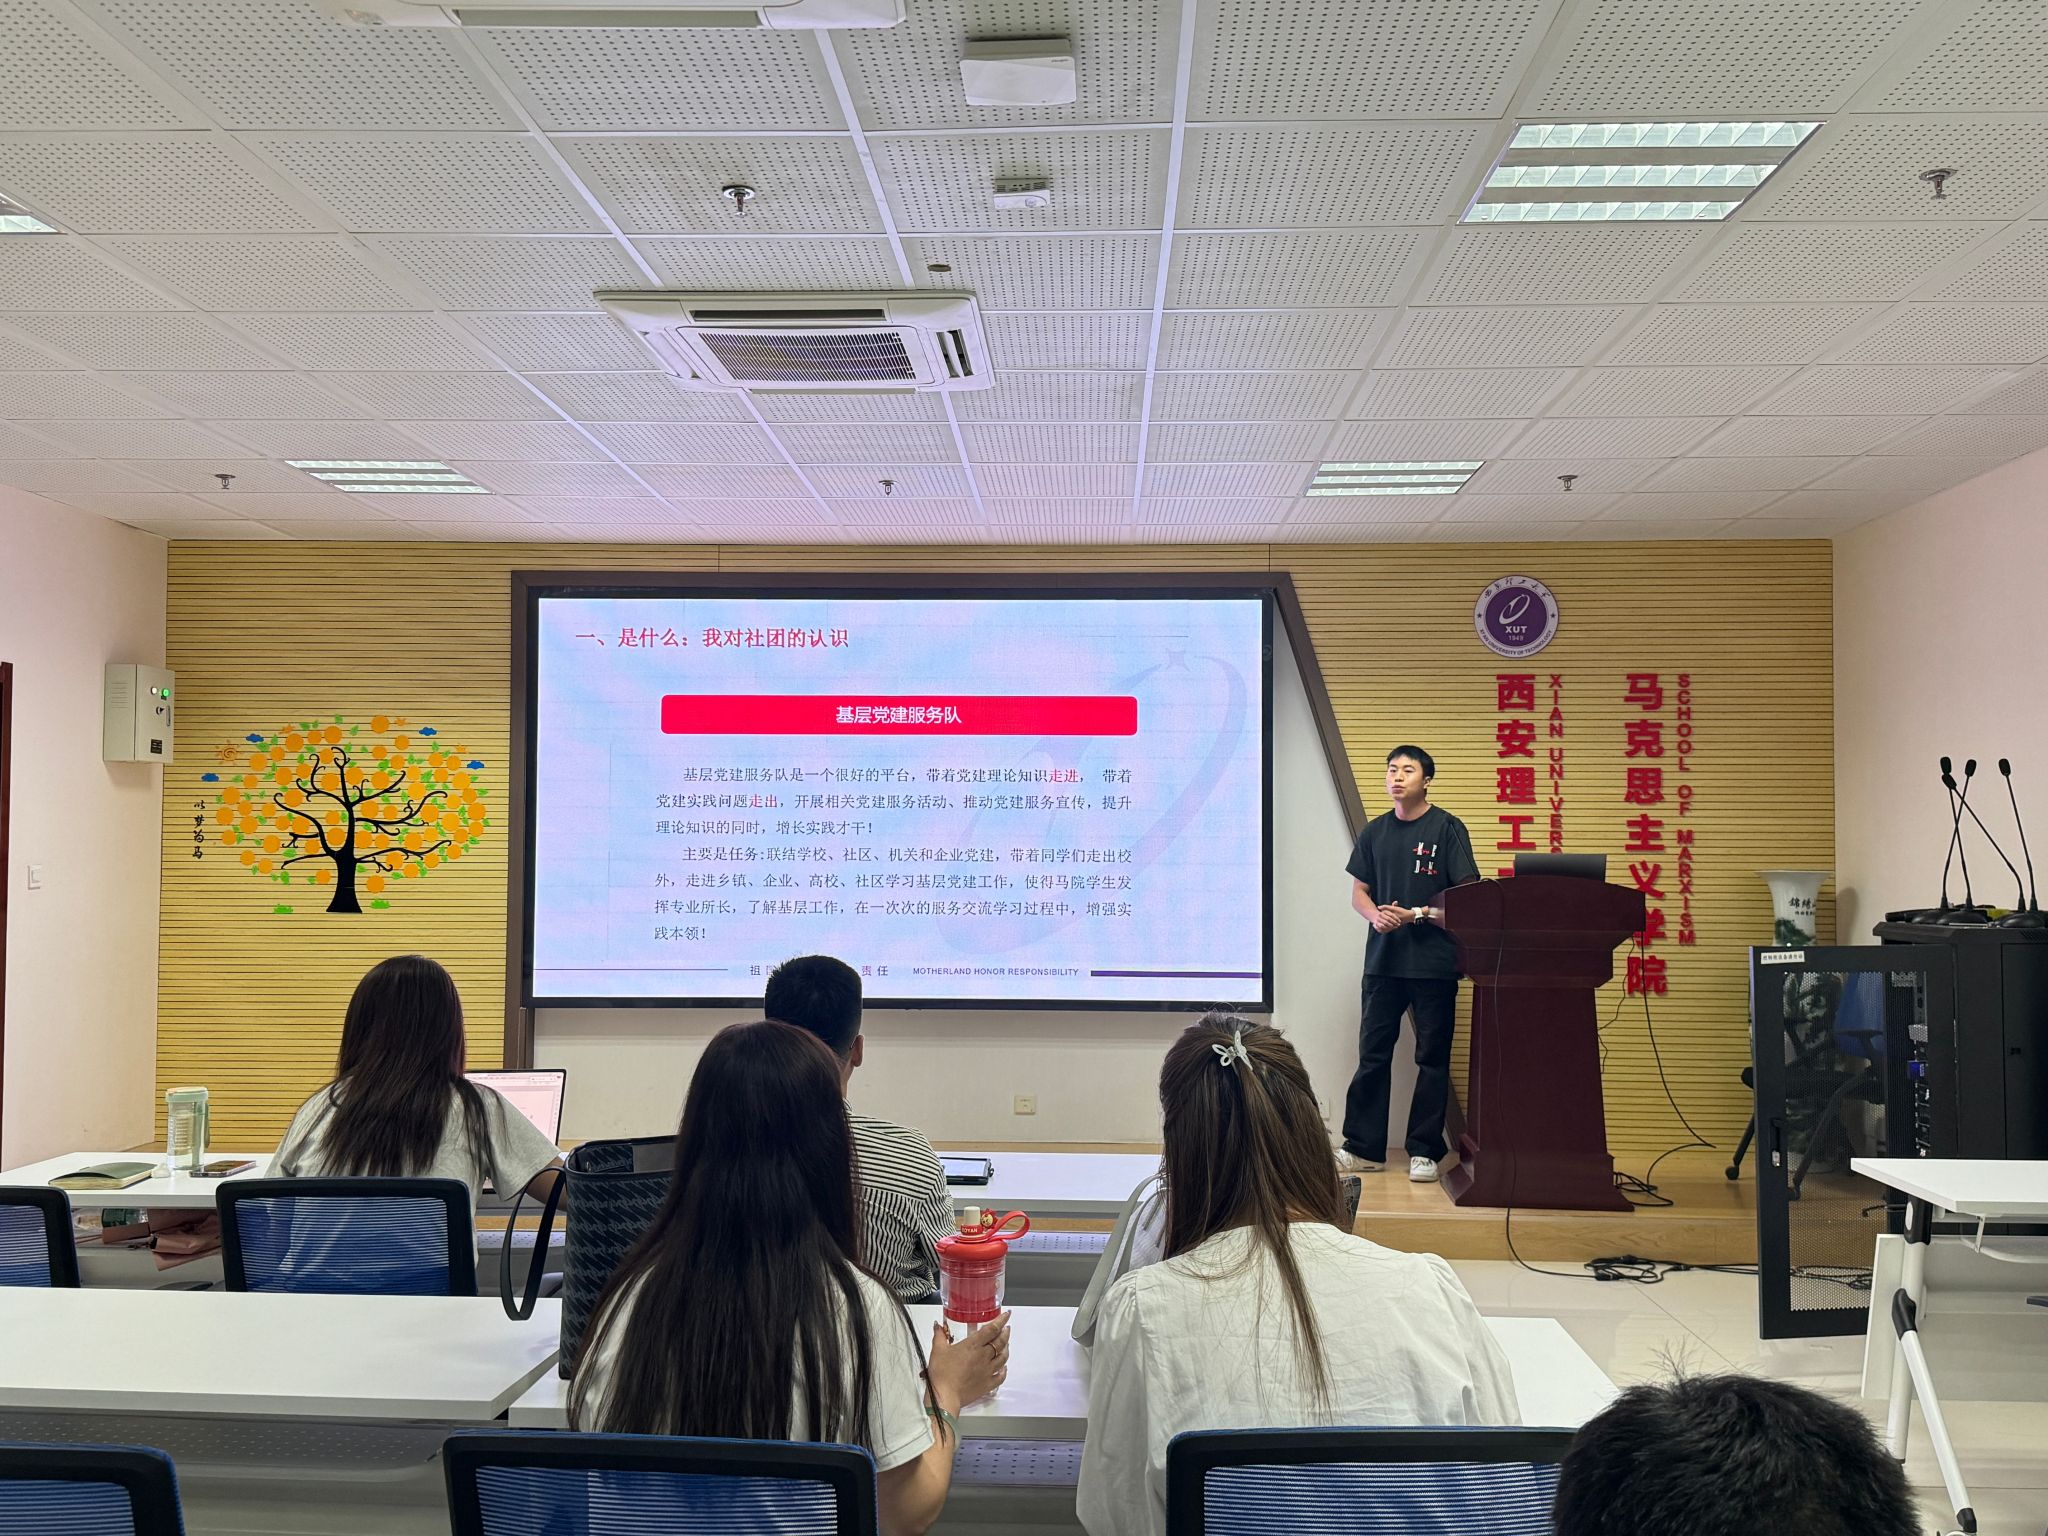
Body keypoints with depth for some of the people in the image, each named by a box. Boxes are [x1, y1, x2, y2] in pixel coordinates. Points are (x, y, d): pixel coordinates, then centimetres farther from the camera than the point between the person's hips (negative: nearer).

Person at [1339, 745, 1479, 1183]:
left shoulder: (1447, 829, -1)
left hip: (1434, 962, -4)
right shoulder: (1375, 832, 12)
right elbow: (1359, 891, 14)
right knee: (1372, 1055, 5)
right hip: (1383, 960, 4)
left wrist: (1416, 914, -15)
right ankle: (1363, 1148, 12)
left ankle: (1424, 1152, 10)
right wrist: (1375, 915, -7)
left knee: (1432, 1059, 2)